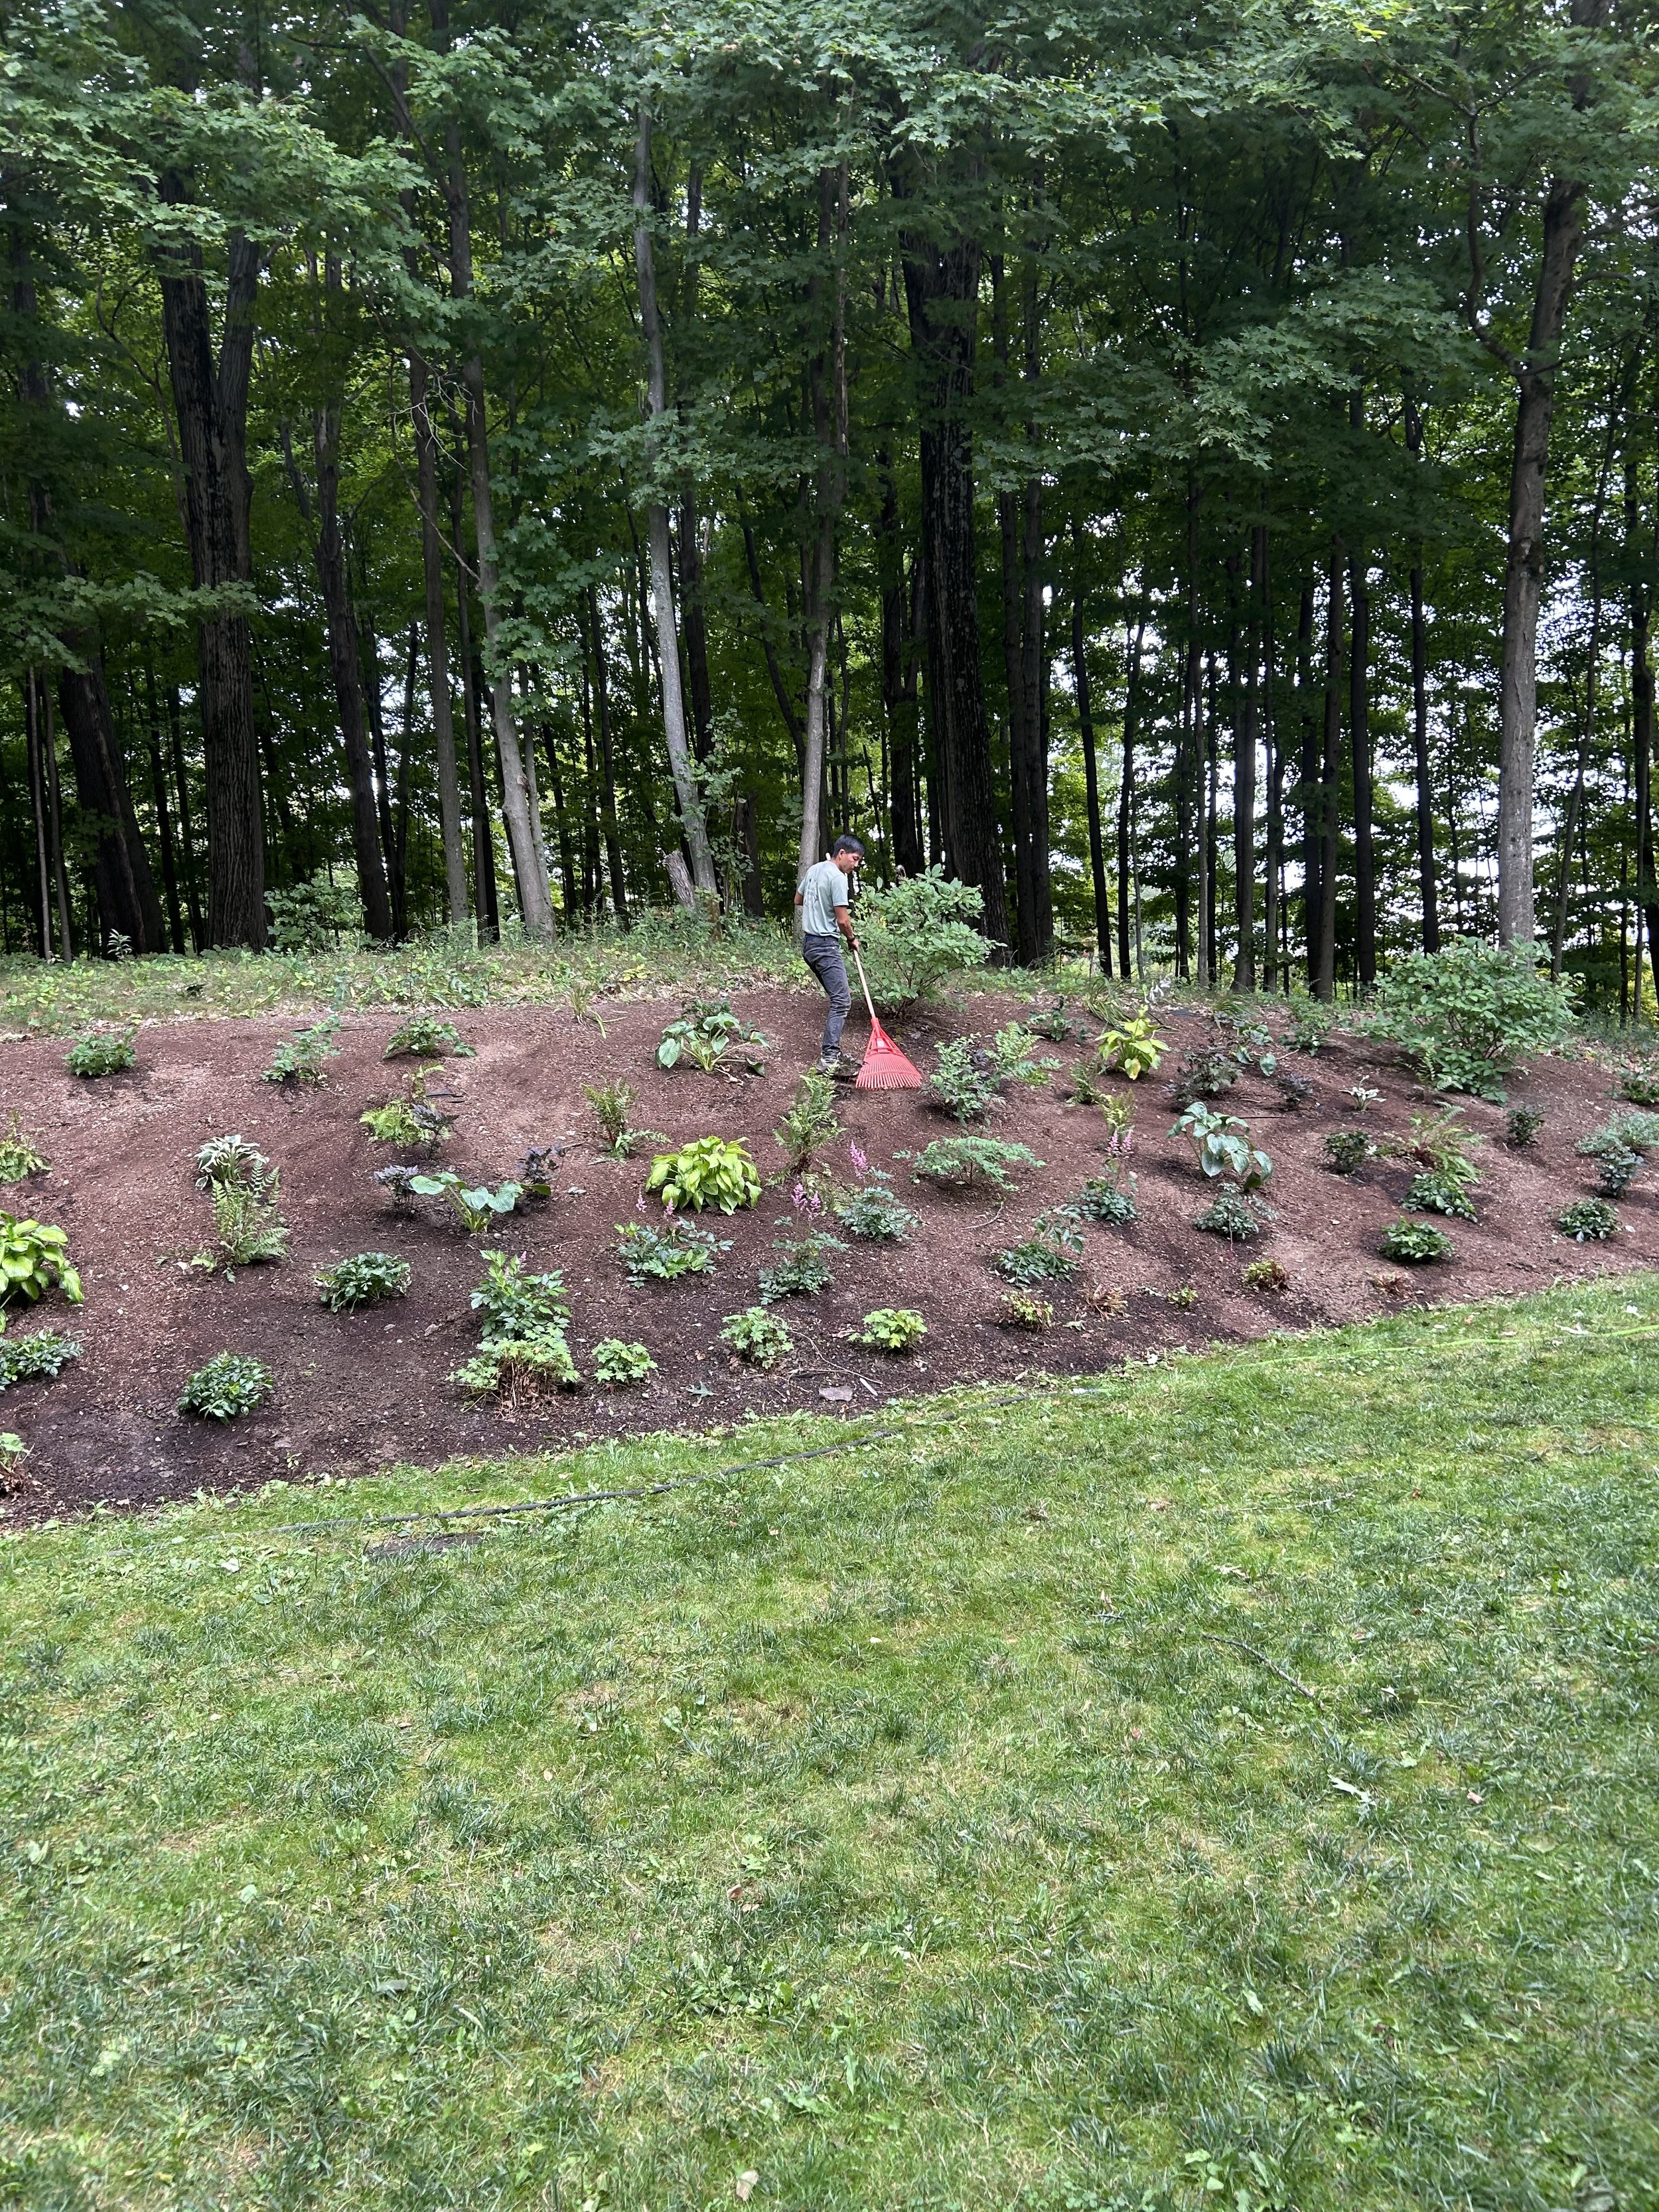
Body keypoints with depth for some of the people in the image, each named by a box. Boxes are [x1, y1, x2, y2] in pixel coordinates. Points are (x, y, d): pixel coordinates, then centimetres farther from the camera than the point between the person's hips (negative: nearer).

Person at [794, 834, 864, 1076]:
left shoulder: (814, 869, 13)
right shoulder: (838, 877, -15)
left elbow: (798, 900, 28)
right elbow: (842, 920, -16)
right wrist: (852, 939, 2)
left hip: (808, 943, 10)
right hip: (826, 945, -10)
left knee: (839, 997, 17)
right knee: (841, 1001, -13)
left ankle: (832, 1050, 18)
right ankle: (829, 1060, -21)